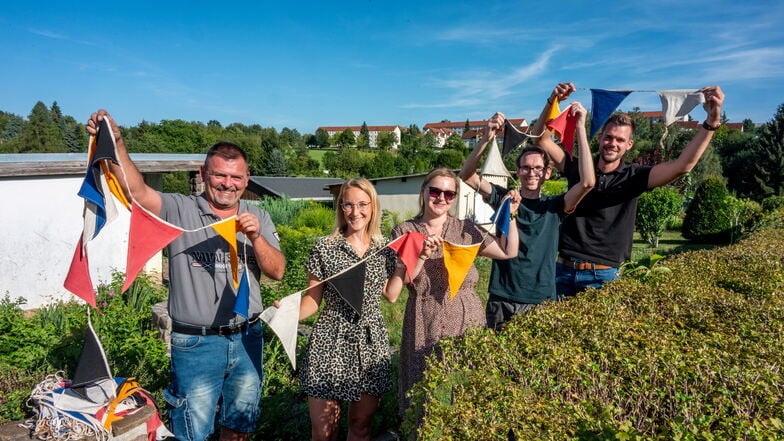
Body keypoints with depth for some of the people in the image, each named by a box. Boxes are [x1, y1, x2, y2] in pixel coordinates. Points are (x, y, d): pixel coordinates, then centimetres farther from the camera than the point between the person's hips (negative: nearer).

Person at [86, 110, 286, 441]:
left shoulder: (258, 218, 3)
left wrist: (255, 237, -19)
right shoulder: (179, 210, -7)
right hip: (196, 343, -3)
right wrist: (116, 143, -37)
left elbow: (277, 271, -3)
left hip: (247, 339, 4)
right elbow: (137, 191, -24)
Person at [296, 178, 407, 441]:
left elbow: (391, 295, 6)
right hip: (331, 343, -2)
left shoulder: (385, 249, 4)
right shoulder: (324, 248, -6)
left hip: (371, 344, 3)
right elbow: (313, 299, -3)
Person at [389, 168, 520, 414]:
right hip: (425, 323, -1)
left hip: (467, 319, 1)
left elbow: (509, 252, 8)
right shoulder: (404, 232, 3)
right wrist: (423, 254, -18)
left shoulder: (466, 229, 7)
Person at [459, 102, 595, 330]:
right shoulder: (504, 198, 2)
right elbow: (466, 175, -9)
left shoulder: (554, 206, 1)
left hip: (541, 301, 0)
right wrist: (487, 138, -22)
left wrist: (580, 127, -15)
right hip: (501, 300, 0)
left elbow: (587, 182, -15)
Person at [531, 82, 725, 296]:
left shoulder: (633, 176, -1)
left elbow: (683, 165, -13)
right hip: (564, 269, 2)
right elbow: (539, 138, 2)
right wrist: (552, 102, -10)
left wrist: (712, 121, -21)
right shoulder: (578, 168, 4)